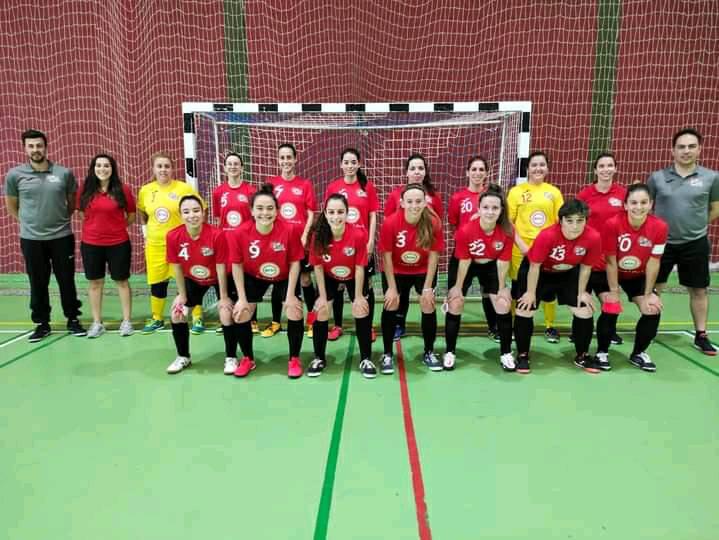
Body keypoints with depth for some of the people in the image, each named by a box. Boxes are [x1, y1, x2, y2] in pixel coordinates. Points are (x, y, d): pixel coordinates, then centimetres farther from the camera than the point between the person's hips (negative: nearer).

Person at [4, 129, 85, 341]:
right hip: (31, 239, 0)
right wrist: (30, 221, 10)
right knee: (38, 284, 9)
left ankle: (73, 320, 21)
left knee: (67, 280, 7)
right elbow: (11, 207, 11)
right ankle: (42, 324, 22)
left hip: (62, 237, 0)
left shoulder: (64, 173, -3)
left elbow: (72, 202, 12)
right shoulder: (14, 175, -3)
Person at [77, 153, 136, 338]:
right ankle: (97, 323, 21)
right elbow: (83, 213, 14)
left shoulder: (123, 189, -6)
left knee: (122, 281, 8)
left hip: (118, 243, -2)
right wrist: (98, 226, 7)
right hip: (91, 244, 2)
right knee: (95, 282, 10)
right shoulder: (84, 190, 0)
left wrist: (117, 226, 4)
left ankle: (127, 321, 18)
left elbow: (131, 215, 6)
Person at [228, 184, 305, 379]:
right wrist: (242, 298, -13)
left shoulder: (289, 230, -30)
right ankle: (248, 359, 21)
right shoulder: (239, 233, -28)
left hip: (285, 277, -1)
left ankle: (294, 359, 13)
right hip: (254, 277, 1)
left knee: (295, 311, -10)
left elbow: (295, 262, -18)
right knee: (240, 314, -3)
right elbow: (237, 265, -14)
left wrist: (290, 295, -17)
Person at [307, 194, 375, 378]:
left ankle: (366, 360, 14)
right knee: (321, 313, -2)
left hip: (354, 277, -1)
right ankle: (319, 358, 18)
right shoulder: (318, 235, -29)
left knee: (362, 313, -3)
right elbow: (318, 267, -16)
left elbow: (359, 267, -21)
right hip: (328, 278, 1)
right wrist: (323, 296, -12)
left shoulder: (358, 234, -33)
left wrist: (358, 296, -15)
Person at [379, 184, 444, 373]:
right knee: (391, 306, -7)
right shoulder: (390, 222, -28)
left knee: (428, 306, -3)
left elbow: (433, 256, -14)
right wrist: (392, 287, -15)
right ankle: (387, 354, 10)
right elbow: (387, 256, -18)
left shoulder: (433, 222, -24)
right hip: (396, 271, -1)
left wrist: (428, 287, -13)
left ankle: (429, 352, 18)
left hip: (423, 271, 1)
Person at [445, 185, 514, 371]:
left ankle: (506, 353, 14)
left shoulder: (507, 231, -26)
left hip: (491, 266, 2)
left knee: (504, 305, -3)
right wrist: (458, 287, -11)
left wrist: (502, 288, -7)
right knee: (455, 303, -6)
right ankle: (450, 352, 9)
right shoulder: (465, 230, -33)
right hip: (467, 265, -2)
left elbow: (503, 262, -15)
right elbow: (464, 261, -21)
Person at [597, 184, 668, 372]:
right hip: (609, 275, -3)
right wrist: (614, 291, -17)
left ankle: (638, 354, 18)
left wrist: (648, 294, -9)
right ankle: (602, 353, 5)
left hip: (638, 276, 4)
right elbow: (610, 261, -22)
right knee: (610, 310, -18)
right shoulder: (612, 224, -30)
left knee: (653, 311, -6)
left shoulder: (660, 227, -21)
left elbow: (653, 263, -13)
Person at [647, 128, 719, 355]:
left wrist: (695, 226, 9)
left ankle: (701, 335, 23)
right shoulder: (657, 177, -2)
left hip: (695, 244, 0)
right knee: (653, 288, 7)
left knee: (699, 290, 10)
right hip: (662, 242, 0)